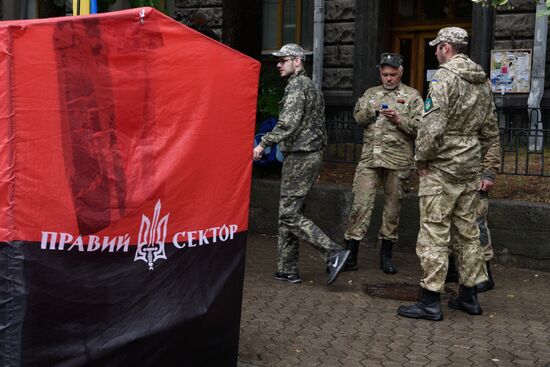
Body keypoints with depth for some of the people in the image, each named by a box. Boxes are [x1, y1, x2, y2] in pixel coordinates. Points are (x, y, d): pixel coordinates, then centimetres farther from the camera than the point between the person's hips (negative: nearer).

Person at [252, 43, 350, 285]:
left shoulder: (297, 86, -11)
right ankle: (287, 269, 13)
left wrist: (263, 144, -17)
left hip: (300, 156, -10)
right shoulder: (311, 86, 20)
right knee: (288, 212, 11)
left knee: (289, 214, -10)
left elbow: (288, 124, -22)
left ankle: (334, 253, -12)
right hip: (312, 154, 10)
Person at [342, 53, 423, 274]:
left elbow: (419, 126, -2)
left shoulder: (412, 96, 7)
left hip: (398, 161, -1)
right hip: (369, 158, 2)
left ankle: (386, 256, 19)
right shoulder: (371, 94, 17)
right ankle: (350, 254, 2)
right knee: (360, 205, -3)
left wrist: (399, 119, -16)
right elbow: (358, 118, 5)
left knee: (392, 209, 7)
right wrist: (371, 110, -13)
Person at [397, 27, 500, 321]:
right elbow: (490, 131, 17)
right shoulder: (483, 82, 13)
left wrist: (421, 158, -10)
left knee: (434, 233, -4)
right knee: (467, 231, 14)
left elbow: (432, 126, -22)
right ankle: (469, 296, 22)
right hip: (470, 169, 8)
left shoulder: (444, 78, -14)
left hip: (442, 168, -8)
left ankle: (430, 301, 0)